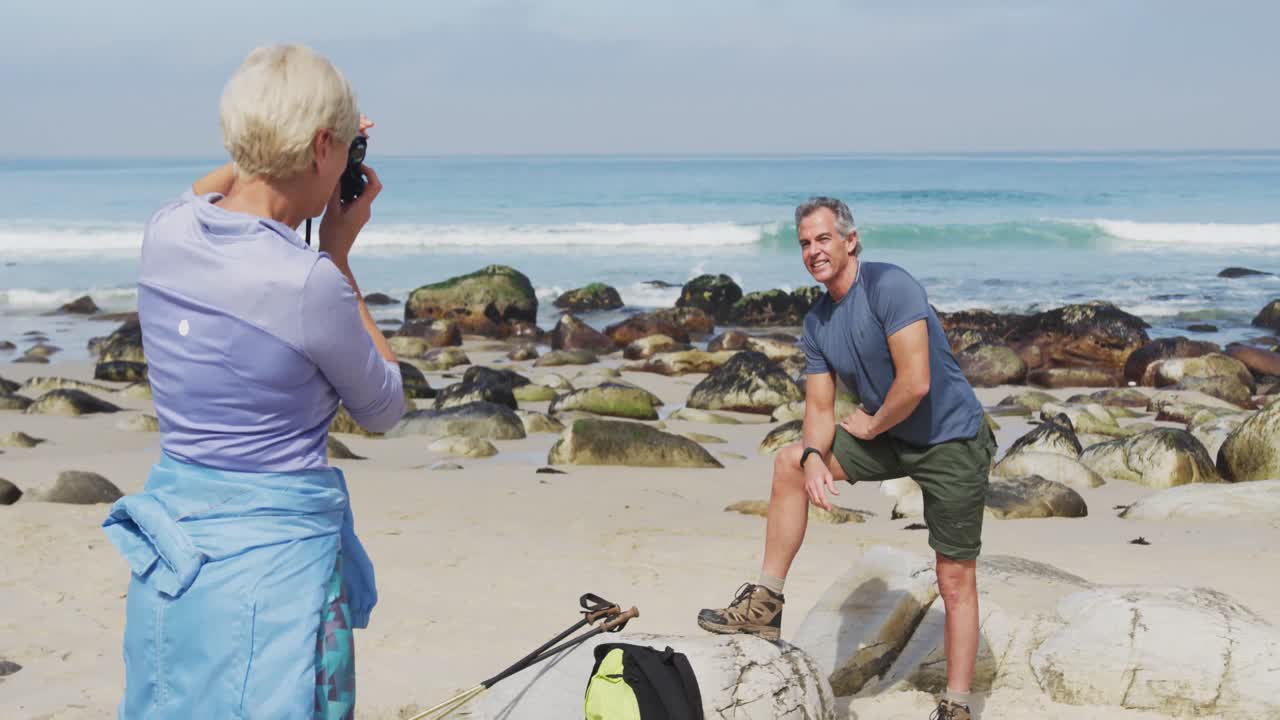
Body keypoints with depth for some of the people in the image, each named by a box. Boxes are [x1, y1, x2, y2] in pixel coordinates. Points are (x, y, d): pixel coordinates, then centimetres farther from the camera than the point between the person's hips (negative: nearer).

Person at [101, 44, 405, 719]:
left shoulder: (165, 233, -3)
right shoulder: (310, 284, -22)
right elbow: (383, 410, -3)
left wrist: (269, 156, 20)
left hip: (169, 551, 7)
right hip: (276, 546, -7)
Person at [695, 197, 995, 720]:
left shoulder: (889, 285, -22)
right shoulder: (818, 323, 3)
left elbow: (915, 384, -28)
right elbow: (820, 408, 2)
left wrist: (870, 424, -11)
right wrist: (814, 457, -19)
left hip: (952, 442, -7)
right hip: (887, 437, 8)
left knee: (956, 582, -2)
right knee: (789, 462, 1)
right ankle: (766, 603, 3)